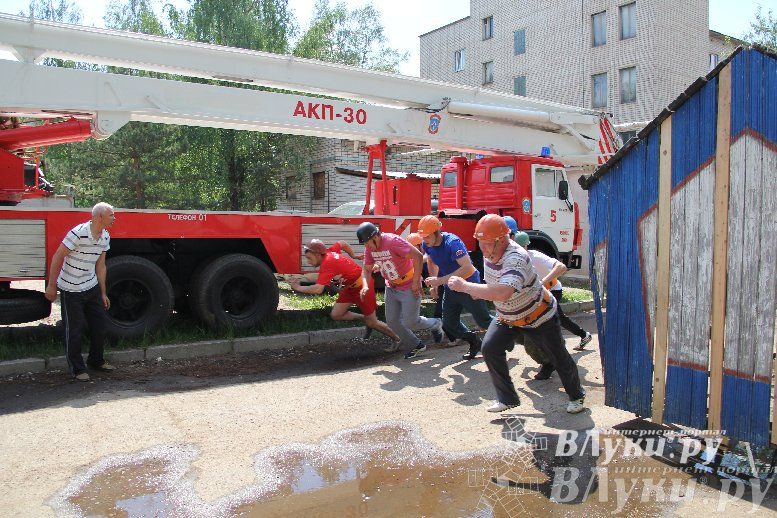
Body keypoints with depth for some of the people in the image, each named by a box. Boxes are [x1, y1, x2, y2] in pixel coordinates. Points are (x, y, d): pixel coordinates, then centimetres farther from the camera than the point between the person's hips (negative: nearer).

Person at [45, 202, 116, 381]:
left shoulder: (105, 237, 0)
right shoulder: (78, 233, -22)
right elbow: (57, 257, -17)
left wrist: (103, 293, 10)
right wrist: (51, 285, -14)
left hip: (92, 287, 7)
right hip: (71, 290, -7)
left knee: (99, 324, 11)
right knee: (74, 330, 2)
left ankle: (96, 360, 29)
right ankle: (77, 369, 16)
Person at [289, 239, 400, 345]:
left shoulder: (326, 263, -31)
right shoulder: (329, 251, -7)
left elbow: (318, 290, -40)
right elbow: (342, 244, 14)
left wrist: (299, 288, -26)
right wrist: (354, 256, 17)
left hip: (362, 285, -9)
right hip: (350, 287, 9)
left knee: (372, 323, 4)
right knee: (335, 315, 1)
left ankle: (397, 339, 25)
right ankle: (365, 318, 18)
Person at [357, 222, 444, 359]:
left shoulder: (393, 241, -27)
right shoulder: (370, 248, -4)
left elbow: (418, 256, -30)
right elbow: (366, 269, 7)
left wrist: (416, 282, -25)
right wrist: (365, 285, -14)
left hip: (409, 287, -8)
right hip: (391, 288, 8)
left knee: (410, 322, -6)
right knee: (392, 321, 7)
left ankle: (436, 324, 25)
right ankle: (416, 346, 24)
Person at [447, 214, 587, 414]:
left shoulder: (516, 258, -38)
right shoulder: (489, 253, -11)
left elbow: (503, 293, -55)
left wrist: (464, 286, -51)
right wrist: (480, 291, -1)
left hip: (538, 316, -7)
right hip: (507, 317, 7)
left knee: (559, 358, 9)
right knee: (490, 348, -10)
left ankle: (577, 397, 36)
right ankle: (507, 399, 6)